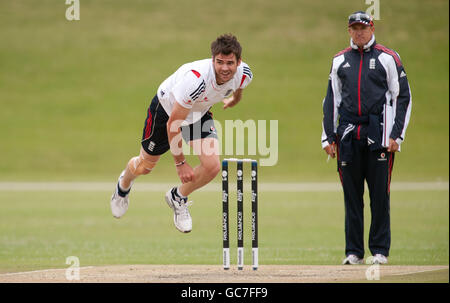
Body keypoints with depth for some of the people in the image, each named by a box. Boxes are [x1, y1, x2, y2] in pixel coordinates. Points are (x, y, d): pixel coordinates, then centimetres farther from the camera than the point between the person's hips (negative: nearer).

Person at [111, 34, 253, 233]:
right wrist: (180, 163, -27)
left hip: (199, 113, 4)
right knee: (145, 166, 14)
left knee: (212, 167, -15)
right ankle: (124, 184, 52)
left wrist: (236, 98, 26)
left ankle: (178, 197, 15)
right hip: (167, 109, -4)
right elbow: (173, 124, -33)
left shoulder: (244, 75, -26)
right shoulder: (195, 79, -43)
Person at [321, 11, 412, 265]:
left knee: (380, 194, -2)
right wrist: (329, 137, 9)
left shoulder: (388, 58, 3)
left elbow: (403, 97, 1)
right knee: (352, 195, 4)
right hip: (348, 137, 3)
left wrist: (396, 135, -7)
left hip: (379, 136, -3)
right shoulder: (340, 61, 14)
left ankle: (380, 250, 4)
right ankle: (354, 251, 9)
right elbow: (331, 100, 16)